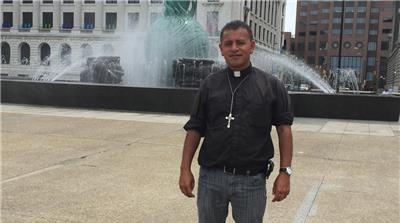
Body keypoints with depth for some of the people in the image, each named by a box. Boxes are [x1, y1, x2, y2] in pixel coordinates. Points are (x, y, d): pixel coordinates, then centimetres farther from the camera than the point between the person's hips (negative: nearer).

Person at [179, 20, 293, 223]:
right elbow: (195, 129, 4)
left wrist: (285, 171, -7)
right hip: (211, 177, 2)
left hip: (252, 180, -1)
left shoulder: (272, 85, -1)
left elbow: (283, 128, -1)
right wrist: (185, 169, 0)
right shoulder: (209, 85, 3)